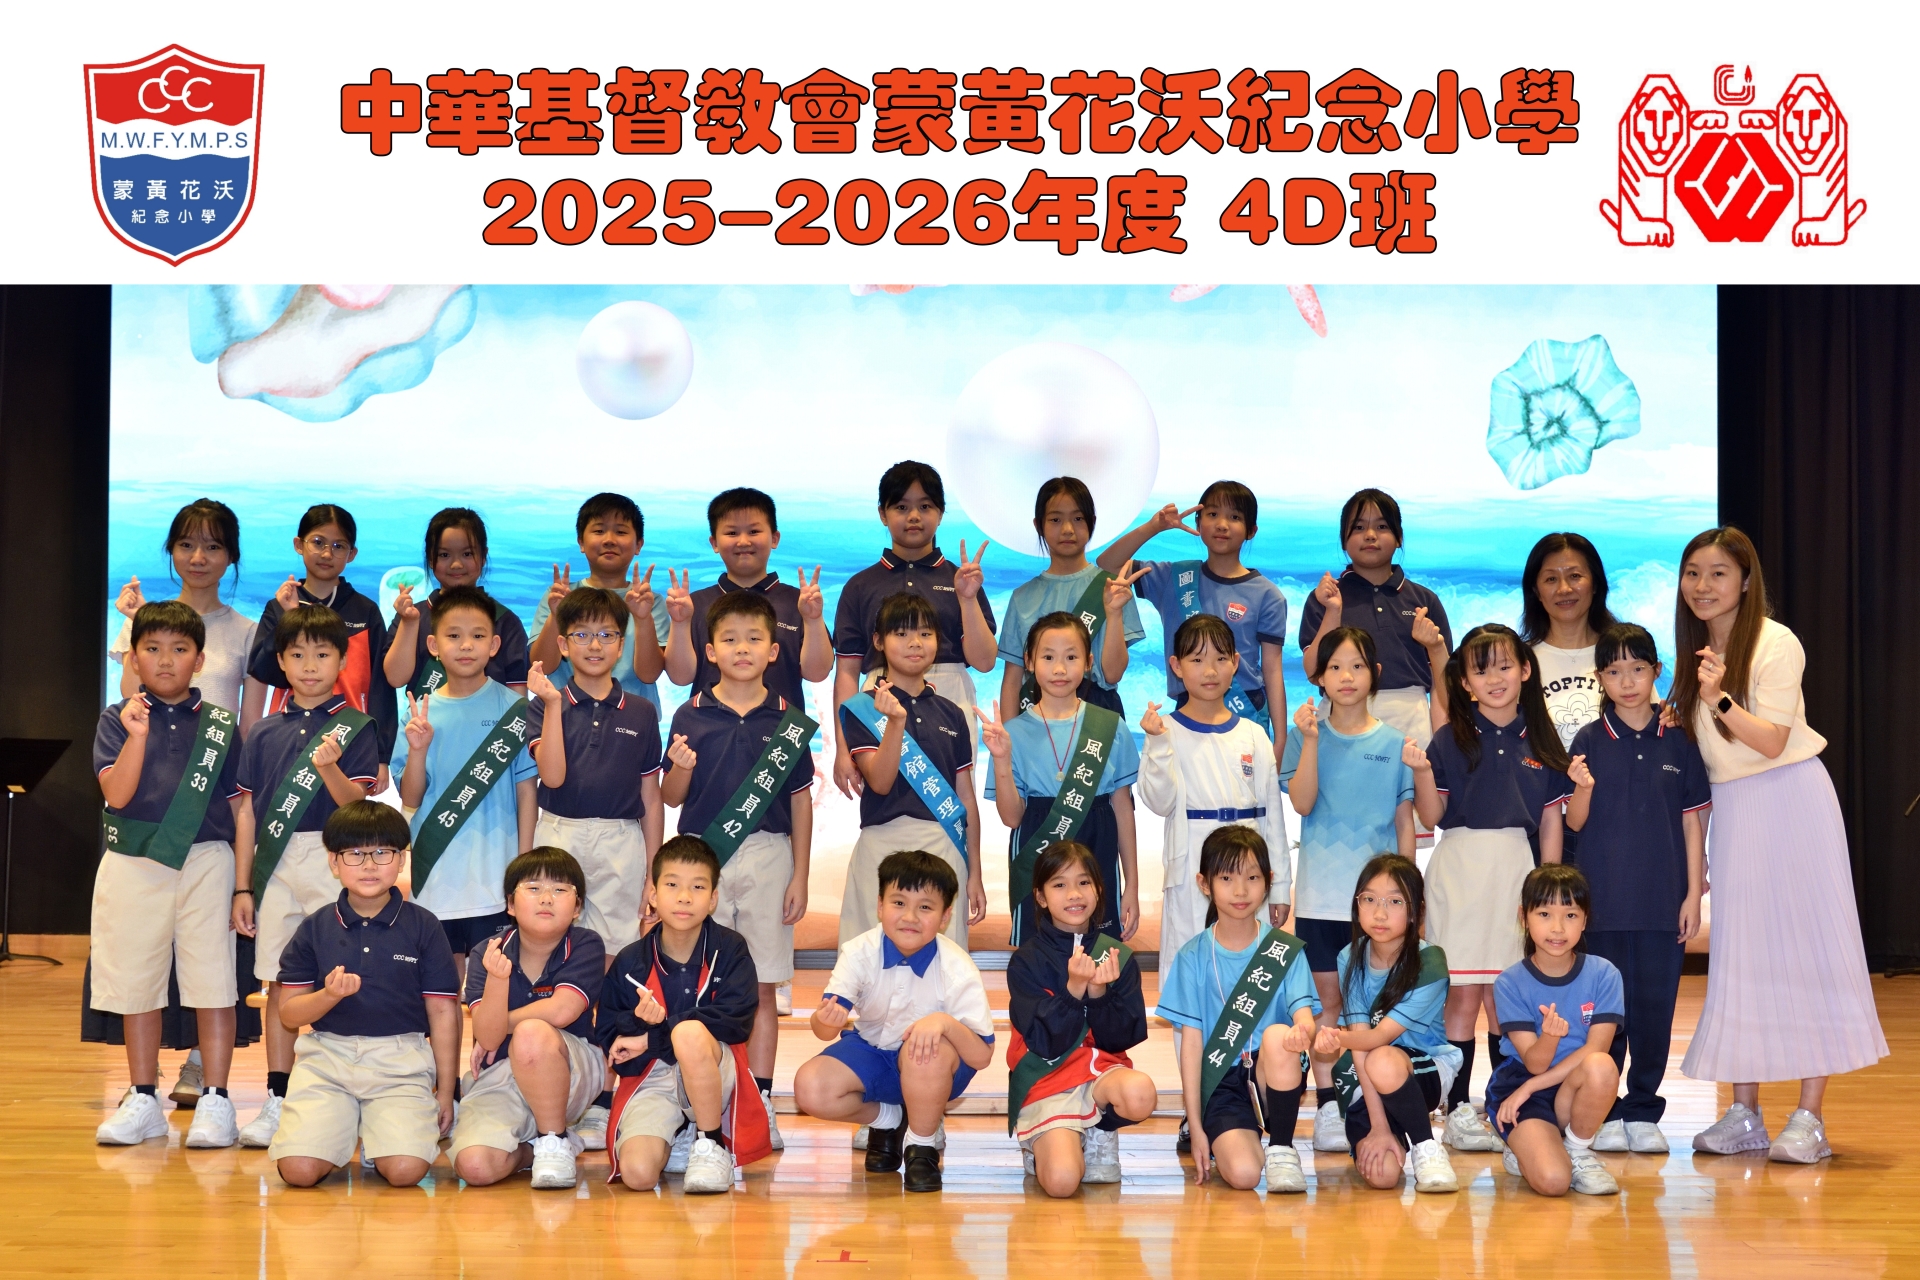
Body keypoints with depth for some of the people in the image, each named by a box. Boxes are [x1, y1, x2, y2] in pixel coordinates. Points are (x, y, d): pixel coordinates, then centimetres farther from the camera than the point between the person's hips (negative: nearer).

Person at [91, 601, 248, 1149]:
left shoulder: (222, 725, 6)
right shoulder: (118, 719, 4)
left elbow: (240, 808, 8)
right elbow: (117, 794, -7)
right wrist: (138, 735, -20)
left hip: (205, 863, -1)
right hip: (133, 867, 1)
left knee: (213, 983, -2)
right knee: (136, 984, 8)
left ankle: (215, 1100, 7)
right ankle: (142, 1100, 20)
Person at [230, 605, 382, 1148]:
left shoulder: (356, 727, 2)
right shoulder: (264, 734, 11)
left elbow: (356, 802, -8)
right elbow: (247, 812, 12)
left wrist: (329, 767, -27)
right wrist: (242, 887, 9)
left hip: (332, 861, -3)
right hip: (274, 864, 3)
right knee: (278, 982, 6)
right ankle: (277, 1102, 12)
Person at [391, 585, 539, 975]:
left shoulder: (512, 708, -1)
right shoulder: (421, 712, 4)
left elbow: (526, 790, 0)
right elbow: (411, 799, 4)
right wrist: (418, 749, -13)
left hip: (496, 873, -2)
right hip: (437, 875, 2)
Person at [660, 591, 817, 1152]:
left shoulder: (788, 721, 4)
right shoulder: (691, 716, 3)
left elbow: (800, 802, 6)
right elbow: (672, 797, 5)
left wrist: (800, 877, 2)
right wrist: (682, 768, -17)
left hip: (767, 857, 0)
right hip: (703, 855, 0)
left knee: (762, 988, 4)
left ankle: (760, 1101, 10)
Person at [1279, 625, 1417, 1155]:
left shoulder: (1394, 743, 5)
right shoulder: (1305, 735, 4)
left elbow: (1405, 820, 8)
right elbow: (1301, 803, -9)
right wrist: (1311, 741, -18)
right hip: (1321, 891, 0)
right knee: (1328, 996, 2)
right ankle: (1327, 1106, 8)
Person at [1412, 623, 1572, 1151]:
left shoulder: (1540, 741, 8)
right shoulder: (1451, 739, 2)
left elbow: (1551, 821, 9)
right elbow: (1431, 816, 1)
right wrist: (1421, 772, -16)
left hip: (1519, 869, 2)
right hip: (1461, 868, -2)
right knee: (1463, 992, -3)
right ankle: (1456, 1110, 2)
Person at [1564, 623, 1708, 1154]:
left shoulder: (1678, 741, 4)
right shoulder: (1590, 741, 1)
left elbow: (1692, 821, 6)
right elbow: (1575, 821, 1)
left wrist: (1694, 894, 2)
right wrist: (1583, 788, -20)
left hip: (1663, 897, 1)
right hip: (1604, 897, -1)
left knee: (1655, 1007, 3)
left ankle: (1644, 1112, 14)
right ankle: (1604, 1114, 11)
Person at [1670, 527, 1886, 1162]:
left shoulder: (1776, 644, -11)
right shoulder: (1696, 651, 10)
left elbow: (1772, 740, -19)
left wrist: (1720, 700, -32)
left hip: (1791, 800, -6)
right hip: (1730, 808, 7)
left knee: (1805, 947, -6)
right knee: (1739, 955, 4)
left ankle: (1810, 1117, -6)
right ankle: (1744, 1114, 8)